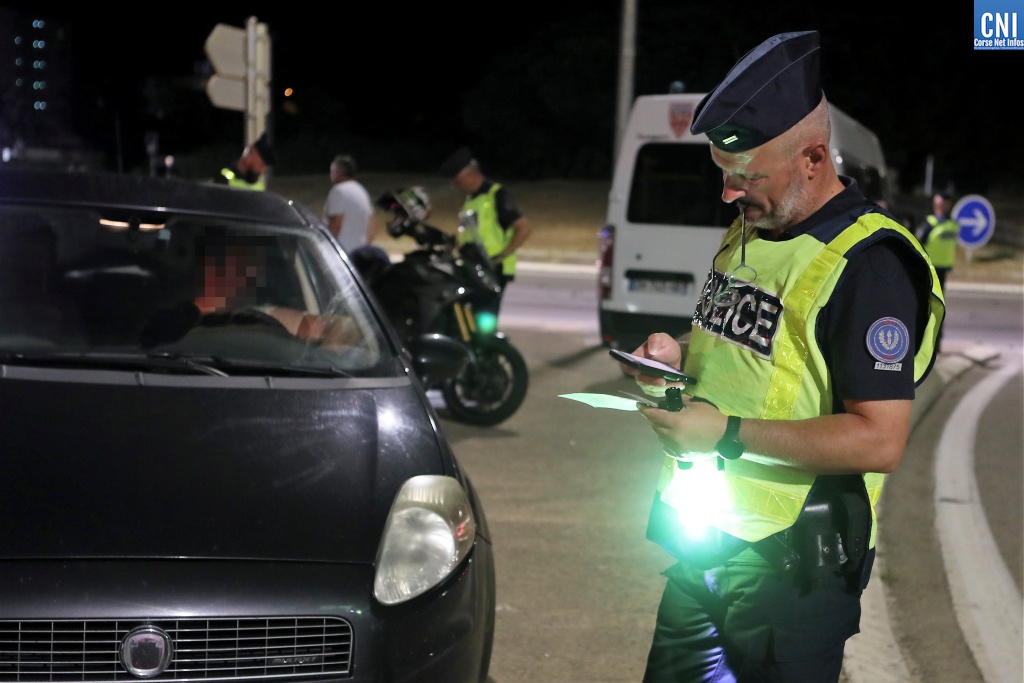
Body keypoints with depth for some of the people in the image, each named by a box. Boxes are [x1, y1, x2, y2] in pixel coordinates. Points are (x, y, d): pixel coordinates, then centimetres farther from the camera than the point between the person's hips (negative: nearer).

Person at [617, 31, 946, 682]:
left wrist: (728, 434, -24)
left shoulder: (868, 263, -19)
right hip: (701, 535, 9)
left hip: (789, 563, -8)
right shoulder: (748, 230, 9)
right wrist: (680, 358, 3)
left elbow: (880, 440, -24)